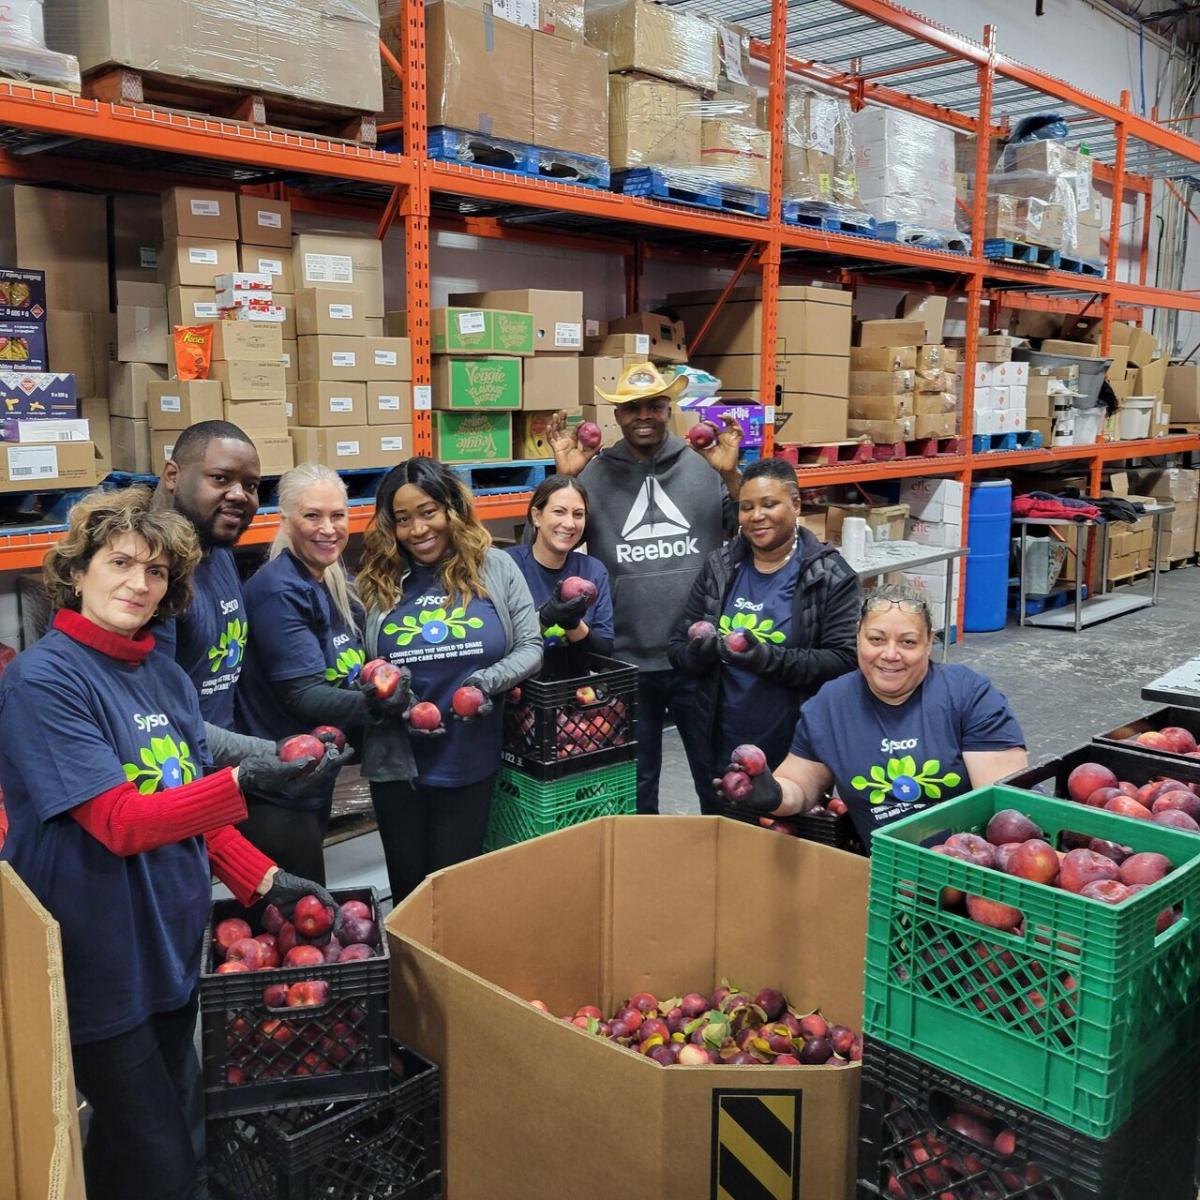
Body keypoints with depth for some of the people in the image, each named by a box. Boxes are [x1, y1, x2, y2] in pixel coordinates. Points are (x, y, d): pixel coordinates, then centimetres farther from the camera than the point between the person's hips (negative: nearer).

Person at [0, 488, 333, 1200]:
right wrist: (241, 783, -35)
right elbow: (121, 821, -23)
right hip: (101, 964, -7)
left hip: (173, 948, 7)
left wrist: (264, 879, -3)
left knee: (181, 1129, 22)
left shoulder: (168, 678, 5)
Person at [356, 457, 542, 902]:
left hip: (470, 763, -1)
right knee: (408, 888, 17)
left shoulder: (495, 568, -2)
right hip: (397, 765, 1)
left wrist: (489, 681, -20)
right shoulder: (375, 583, 0)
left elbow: (530, 647, -2)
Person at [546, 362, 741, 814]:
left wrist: (731, 476, -15)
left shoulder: (706, 465, 0)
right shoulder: (593, 473, 0)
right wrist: (563, 479, -15)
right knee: (633, 787, 18)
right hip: (625, 664, 0)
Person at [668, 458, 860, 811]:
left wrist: (770, 659, -26)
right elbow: (676, 647, 6)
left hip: (798, 754, -3)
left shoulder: (829, 574, -7)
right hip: (723, 750, 4)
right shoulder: (719, 567, 4)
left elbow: (845, 661, -14)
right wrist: (699, 653, -17)